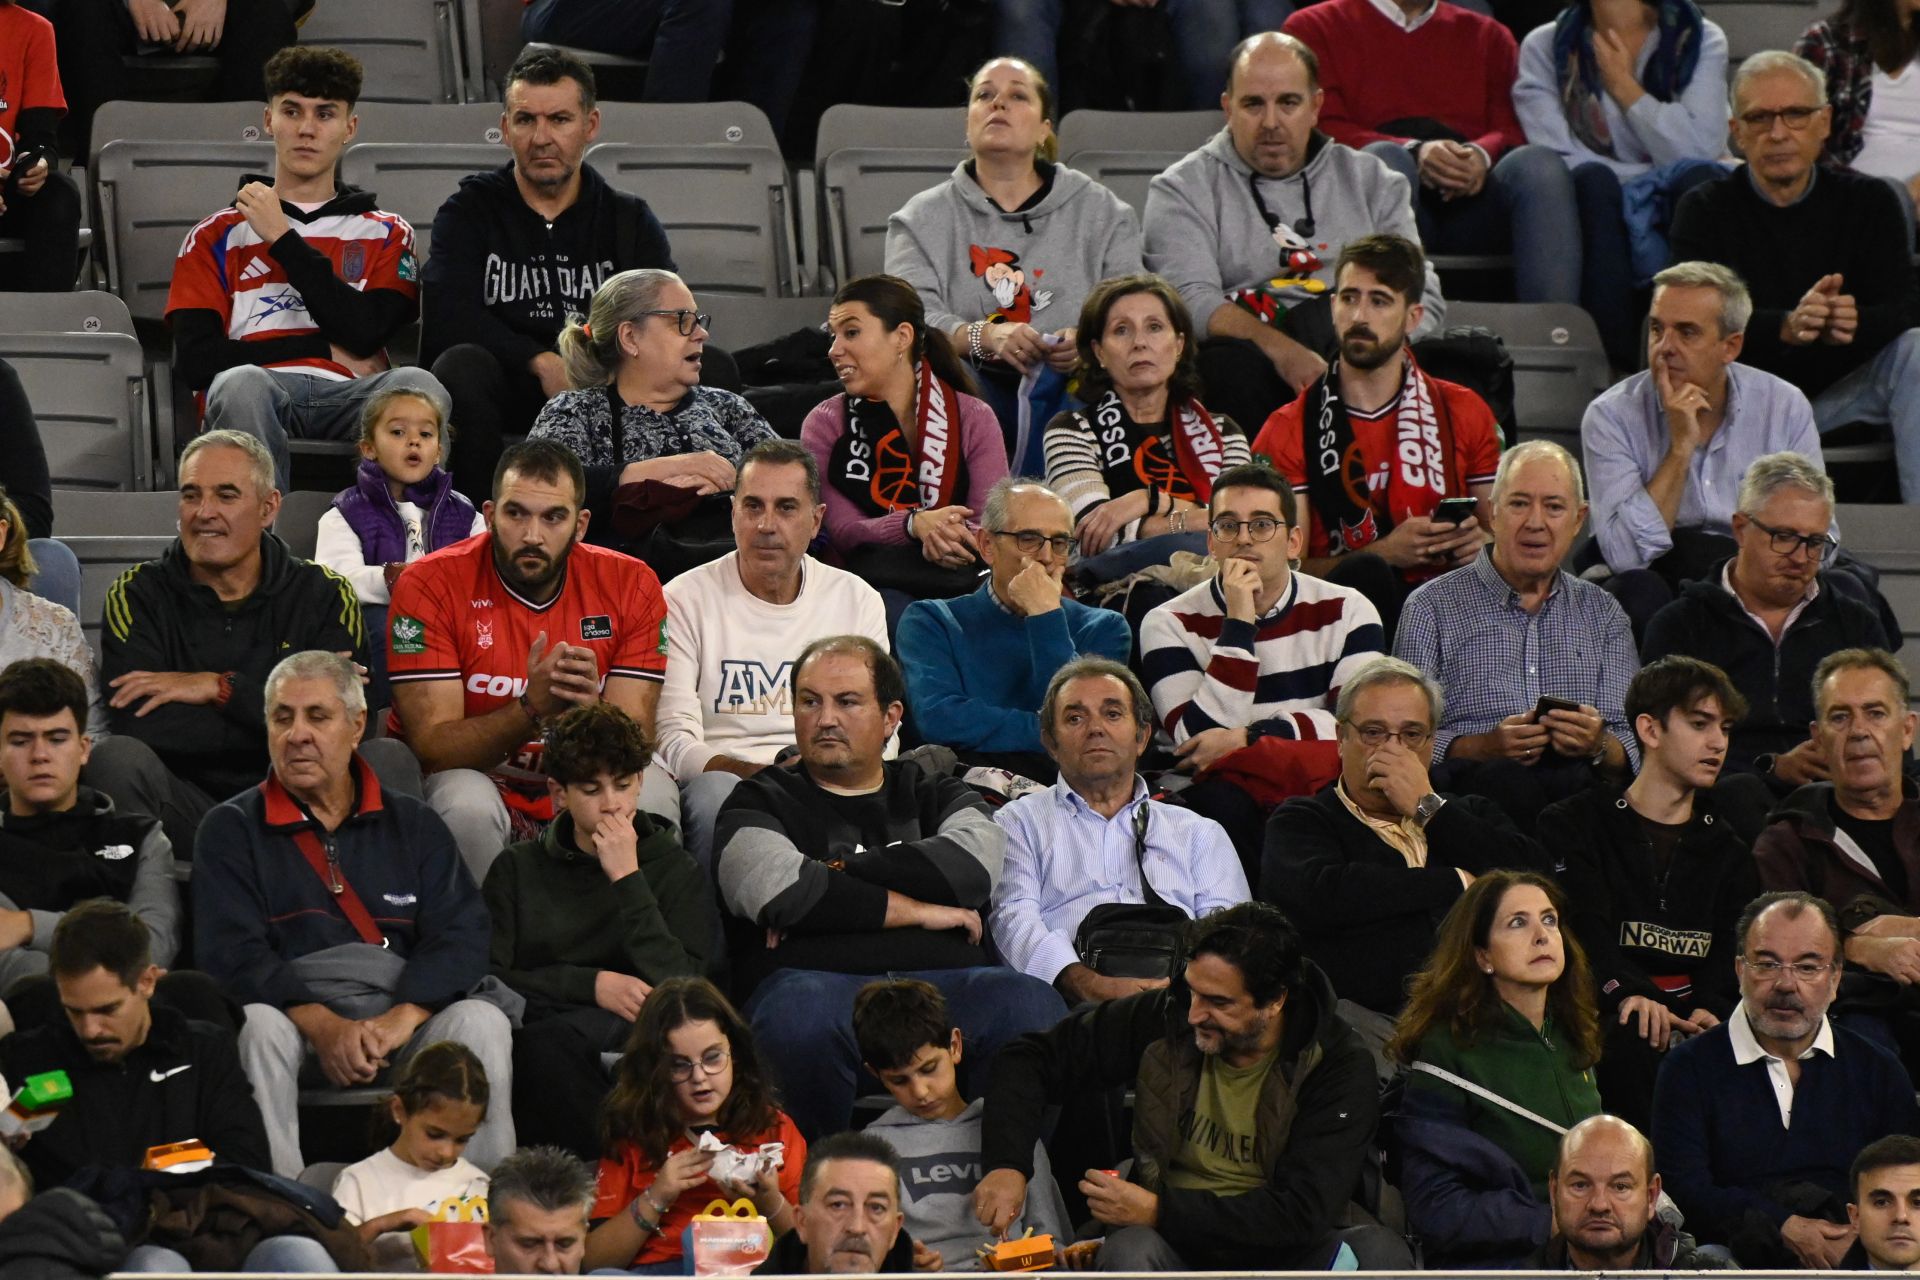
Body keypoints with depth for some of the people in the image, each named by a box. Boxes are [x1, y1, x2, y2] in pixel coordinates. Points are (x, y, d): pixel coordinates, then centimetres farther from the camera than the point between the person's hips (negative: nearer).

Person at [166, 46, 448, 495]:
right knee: (240, 383, -37)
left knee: (419, 385, -34)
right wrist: (324, 347, 4)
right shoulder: (216, 237, 24)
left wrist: (282, 238, 7)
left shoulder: (386, 234, 26)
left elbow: (366, 332, 4)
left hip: (348, 397, 1)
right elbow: (194, 361, 8)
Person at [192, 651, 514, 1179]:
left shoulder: (414, 825, 17)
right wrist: (322, 1025, -21)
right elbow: (230, 955, -4)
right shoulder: (232, 829, 10)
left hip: (406, 1009, 2)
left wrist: (400, 1018, -17)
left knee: (480, 1021, -27)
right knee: (260, 1026, -35)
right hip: (294, 1015, -2)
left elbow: (461, 935, 3)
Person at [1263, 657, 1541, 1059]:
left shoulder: (1472, 814, 28)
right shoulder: (1302, 822, 15)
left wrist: (1428, 807, 7)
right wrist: (1457, 884, 1)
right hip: (1365, 1016, -3)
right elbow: (1320, 895, -9)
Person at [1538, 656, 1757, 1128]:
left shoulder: (1727, 847, 23)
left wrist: (1712, 1007, -18)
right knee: (1633, 1043, -39)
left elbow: (1733, 947, 7)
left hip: (1697, 1020, 3)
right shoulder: (1573, 825, 11)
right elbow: (1583, 926, -7)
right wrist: (1627, 993, -28)